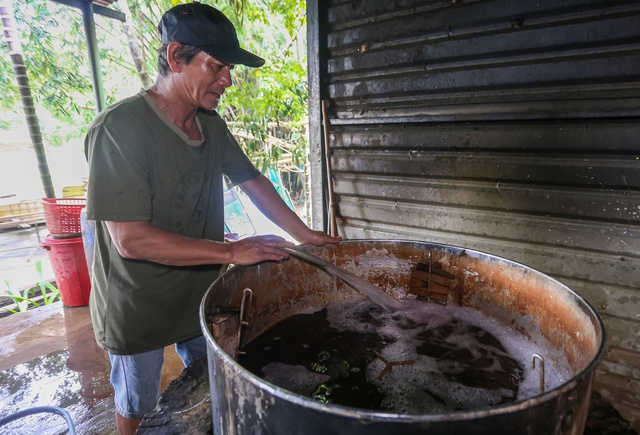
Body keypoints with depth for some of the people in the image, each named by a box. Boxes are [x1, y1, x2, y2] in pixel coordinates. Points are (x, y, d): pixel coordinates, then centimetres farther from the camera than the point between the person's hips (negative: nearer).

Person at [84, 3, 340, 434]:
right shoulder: (120, 127, -25)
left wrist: (305, 234, -2)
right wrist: (232, 251, -28)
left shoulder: (212, 125, -3)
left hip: (201, 294, 6)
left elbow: (253, 181, 5)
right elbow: (130, 239, -28)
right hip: (139, 307, -5)